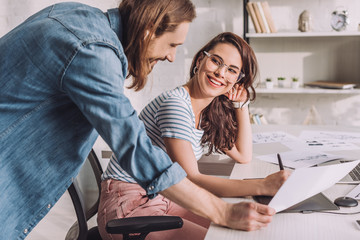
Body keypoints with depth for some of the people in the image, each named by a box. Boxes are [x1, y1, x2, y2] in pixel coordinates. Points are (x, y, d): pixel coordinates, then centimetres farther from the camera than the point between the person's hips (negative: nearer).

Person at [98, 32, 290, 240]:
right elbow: (190, 180, -28)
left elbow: (244, 156, 11)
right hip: (129, 205, -8)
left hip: (164, 199, 8)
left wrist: (241, 104, 3)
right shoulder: (175, 104, -22)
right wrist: (263, 186, -35)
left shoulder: (211, 112, 6)